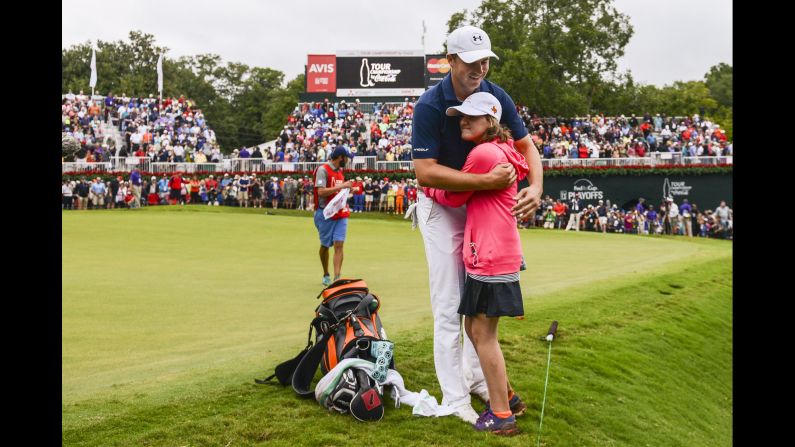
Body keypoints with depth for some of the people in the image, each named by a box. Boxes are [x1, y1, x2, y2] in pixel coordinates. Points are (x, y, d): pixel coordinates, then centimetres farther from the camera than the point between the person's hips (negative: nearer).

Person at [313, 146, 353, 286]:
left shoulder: (340, 171, 14)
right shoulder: (323, 169, -10)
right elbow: (321, 192, -20)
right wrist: (341, 186, -21)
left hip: (341, 214, 6)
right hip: (325, 213, -6)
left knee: (339, 244, -8)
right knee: (325, 245, 9)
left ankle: (337, 278, -13)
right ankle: (326, 275, 27)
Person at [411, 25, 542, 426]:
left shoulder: (497, 96, -8)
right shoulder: (430, 105, -23)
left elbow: (525, 145, 0)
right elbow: (425, 171, -29)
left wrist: (536, 186, -20)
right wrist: (486, 180, -35)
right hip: (441, 207, -6)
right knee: (448, 304, -4)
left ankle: (476, 376, 31)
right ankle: (454, 398, 4)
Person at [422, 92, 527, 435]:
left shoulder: (483, 153, -14)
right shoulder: (501, 152, 16)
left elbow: (453, 197, -4)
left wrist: (427, 188, 12)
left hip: (491, 257, -10)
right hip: (489, 254, 10)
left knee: (483, 333, -2)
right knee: (474, 328, 18)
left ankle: (502, 417, 6)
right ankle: (504, 395, 31)